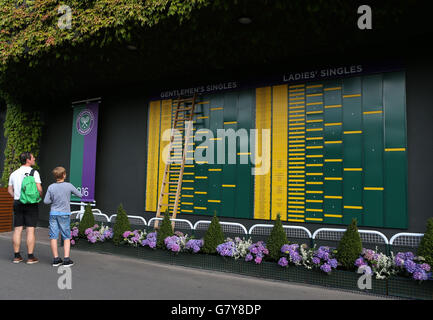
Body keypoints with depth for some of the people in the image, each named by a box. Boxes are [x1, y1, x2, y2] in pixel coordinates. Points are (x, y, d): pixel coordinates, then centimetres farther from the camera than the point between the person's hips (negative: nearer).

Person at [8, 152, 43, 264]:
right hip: (31, 204, -5)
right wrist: (40, 197, 2)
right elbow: (39, 189, -16)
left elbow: (10, 189, 16)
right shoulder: (34, 172, -9)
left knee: (17, 230, 8)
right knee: (30, 230, -2)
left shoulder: (14, 173, 9)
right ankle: (30, 257, 0)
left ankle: (17, 256, 13)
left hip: (17, 203, 5)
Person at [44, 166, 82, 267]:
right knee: (66, 237, 6)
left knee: (53, 236, 7)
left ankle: (56, 259, 11)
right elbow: (80, 195, 1)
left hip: (53, 214, 2)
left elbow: (46, 201, -2)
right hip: (64, 214, -2)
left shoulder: (51, 187, -3)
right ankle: (66, 259, 2)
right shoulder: (69, 186, -8)